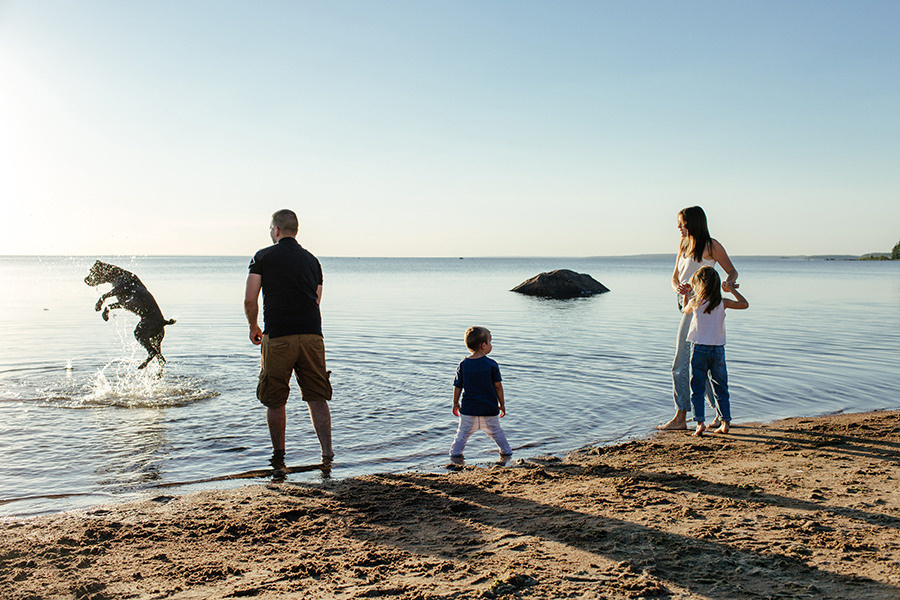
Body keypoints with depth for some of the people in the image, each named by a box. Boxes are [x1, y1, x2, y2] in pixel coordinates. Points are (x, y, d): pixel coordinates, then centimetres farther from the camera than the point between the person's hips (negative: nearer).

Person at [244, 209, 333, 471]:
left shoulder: (263, 256, 3)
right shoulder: (312, 260, 16)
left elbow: (250, 299, -2)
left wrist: (253, 327, 14)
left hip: (278, 338, -3)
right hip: (312, 335, 3)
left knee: (275, 401, 10)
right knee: (317, 397, 9)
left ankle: (278, 457, 19)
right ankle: (327, 451, -1)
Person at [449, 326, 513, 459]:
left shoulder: (463, 365, -3)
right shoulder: (492, 364, -9)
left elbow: (457, 387, 1)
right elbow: (498, 385, -5)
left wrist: (455, 404, 14)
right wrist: (502, 404, 6)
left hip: (468, 408, 1)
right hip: (489, 408, -1)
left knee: (463, 433, 12)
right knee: (496, 432, 15)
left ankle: (455, 453, 15)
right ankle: (506, 452, 27)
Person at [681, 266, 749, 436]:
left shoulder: (694, 302, -3)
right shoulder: (723, 302, -1)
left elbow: (686, 310, 20)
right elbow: (745, 304, 10)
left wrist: (685, 294, 37)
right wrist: (732, 289, 18)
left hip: (699, 348, -2)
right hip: (718, 348, 2)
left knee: (697, 388, 3)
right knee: (721, 388, 12)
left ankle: (700, 422, -5)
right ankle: (725, 421, 10)